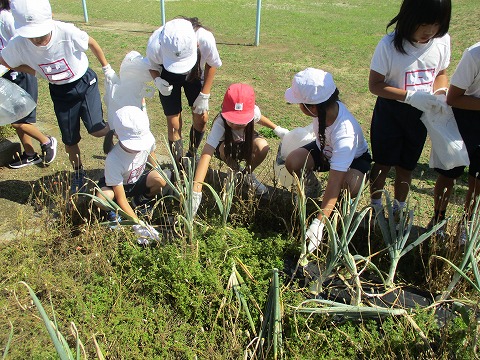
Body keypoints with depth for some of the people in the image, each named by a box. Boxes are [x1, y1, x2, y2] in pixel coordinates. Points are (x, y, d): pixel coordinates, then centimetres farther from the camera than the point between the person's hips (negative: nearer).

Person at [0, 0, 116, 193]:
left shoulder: (67, 32, -29)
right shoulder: (18, 45, -21)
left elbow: (92, 44, -9)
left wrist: (107, 68, 2)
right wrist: (34, 71, -9)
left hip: (85, 83, -2)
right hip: (60, 92, 3)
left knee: (96, 130, -18)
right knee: (70, 140, 9)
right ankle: (78, 173, 36)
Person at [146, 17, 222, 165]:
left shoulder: (206, 39, -39)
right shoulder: (155, 45, -39)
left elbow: (212, 65, -15)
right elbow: (152, 65, -13)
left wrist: (204, 96, -14)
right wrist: (157, 80, -36)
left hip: (194, 74, 1)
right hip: (168, 75, -1)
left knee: (201, 118, -1)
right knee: (174, 124, -6)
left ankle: (192, 155, 26)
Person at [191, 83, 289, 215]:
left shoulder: (254, 111, -31)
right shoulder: (220, 123, -42)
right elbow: (206, 154, -51)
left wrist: (277, 128, -6)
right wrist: (196, 192, -60)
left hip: (245, 143, 2)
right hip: (224, 146, -2)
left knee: (262, 146, -29)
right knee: (225, 149, -36)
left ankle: (249, 173, 1)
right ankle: (236, 170, -2)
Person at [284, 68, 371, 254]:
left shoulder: (345, 133, -45)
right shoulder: (328, 107, -29)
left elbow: (334, 181, -46)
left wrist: (318, 223, -48)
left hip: (355, 157, -5)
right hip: (325, 149, 5)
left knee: (351, 185, -37)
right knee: (292, 162, -22)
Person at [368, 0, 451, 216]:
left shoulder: (442, 40, -7)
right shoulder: (389, 45, -21)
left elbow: (441, 73, 9)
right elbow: (375, 85, -17)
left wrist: (439, 93, -13)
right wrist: (410, 96, -26)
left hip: (420, 115, 4)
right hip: (390, 113, -3)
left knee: (406, 167, 15)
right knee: (383, 164, 9)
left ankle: (398, 211, 36)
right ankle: (376, 209, 32)